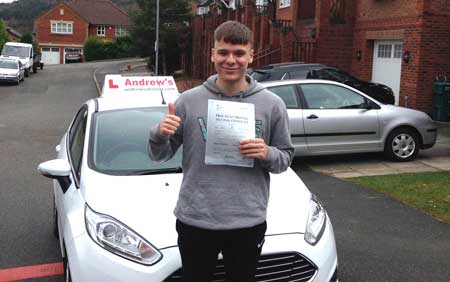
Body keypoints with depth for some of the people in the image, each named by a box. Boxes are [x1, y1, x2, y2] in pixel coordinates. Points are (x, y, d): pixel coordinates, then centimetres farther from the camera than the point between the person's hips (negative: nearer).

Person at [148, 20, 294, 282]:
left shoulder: (271, 104, -2)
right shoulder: (189, 100, -2)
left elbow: (286, 158, 6)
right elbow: (160, 155, 6)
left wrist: (268, 155, -16)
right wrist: (160, 135, -16)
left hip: (248, 224, 0)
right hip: (194, 222, 0)